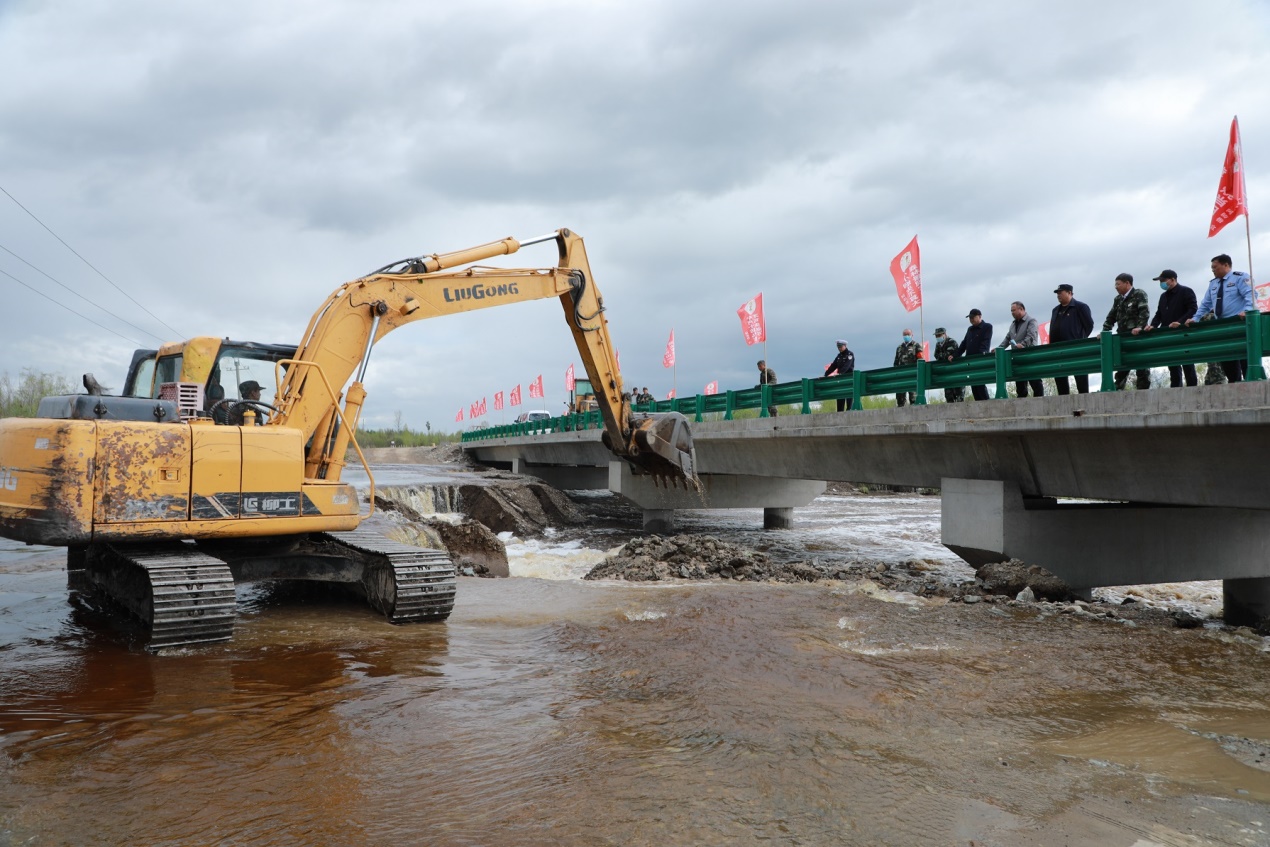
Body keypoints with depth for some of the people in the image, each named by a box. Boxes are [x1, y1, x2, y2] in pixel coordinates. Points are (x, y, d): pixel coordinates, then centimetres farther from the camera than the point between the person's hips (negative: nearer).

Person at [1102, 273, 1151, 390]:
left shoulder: (1139, 294, -2)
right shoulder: (1118, 299, 18)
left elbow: (1144, 312, -14)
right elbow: (1111, 317, 21)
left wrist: (1139, 327, -25)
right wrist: (1104, 332, 11)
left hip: (1137, 336, -6)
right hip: (1122, 337, 6)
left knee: (1142, 365, -3)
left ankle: (1143, 390, -1)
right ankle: (1118, 390, 7)